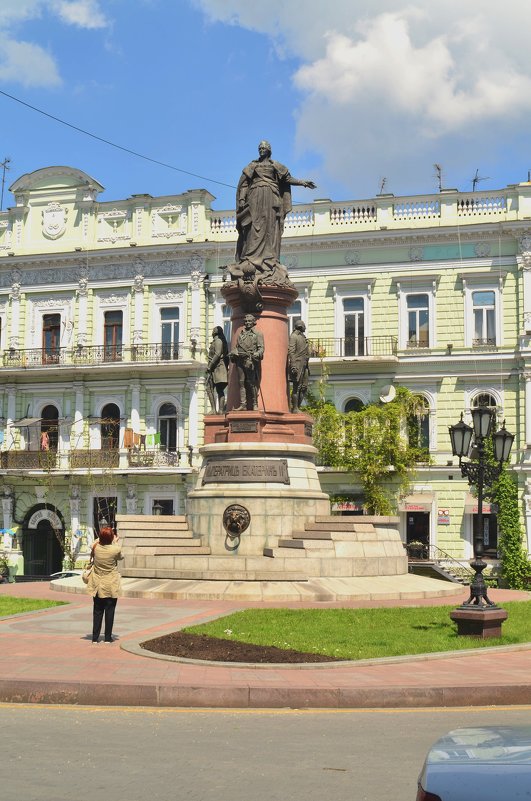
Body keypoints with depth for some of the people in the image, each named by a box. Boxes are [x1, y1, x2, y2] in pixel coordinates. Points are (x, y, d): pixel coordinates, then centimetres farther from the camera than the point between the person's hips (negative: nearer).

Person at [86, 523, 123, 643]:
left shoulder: (95, 547, -11)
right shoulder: (115, 549, -18)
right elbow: (120, 557, 6)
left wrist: (104, 536, 23)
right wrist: (115, 542, 15)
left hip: (97, 585, 3)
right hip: (111, 586, -3)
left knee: (97, 611, 11)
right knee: (110, 611, 7)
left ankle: (95, 637, 11)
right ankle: (107, 637, 9)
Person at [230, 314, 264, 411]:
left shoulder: (258, 334, 9)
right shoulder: (240, 334, 22)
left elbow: (261, 348, 0)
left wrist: (257, 354, -19)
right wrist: (233, 353, 5)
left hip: (250, 361, -4)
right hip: (240, 361, 5)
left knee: (252, 383, -8)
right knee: (241, 383, 0)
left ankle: (255, 404, -3)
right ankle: (243, 404, 1)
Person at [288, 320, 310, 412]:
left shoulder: (303, 337, 20)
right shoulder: (294, 337, -6)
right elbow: (291, 351, -14)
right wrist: (293, 366, -23)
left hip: (304, 366, 9)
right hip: (297, 365, -9)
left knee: (304, 388, 7)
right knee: (296, 387, -7)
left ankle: (298, 407, 13)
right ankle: (294, 408, -4)